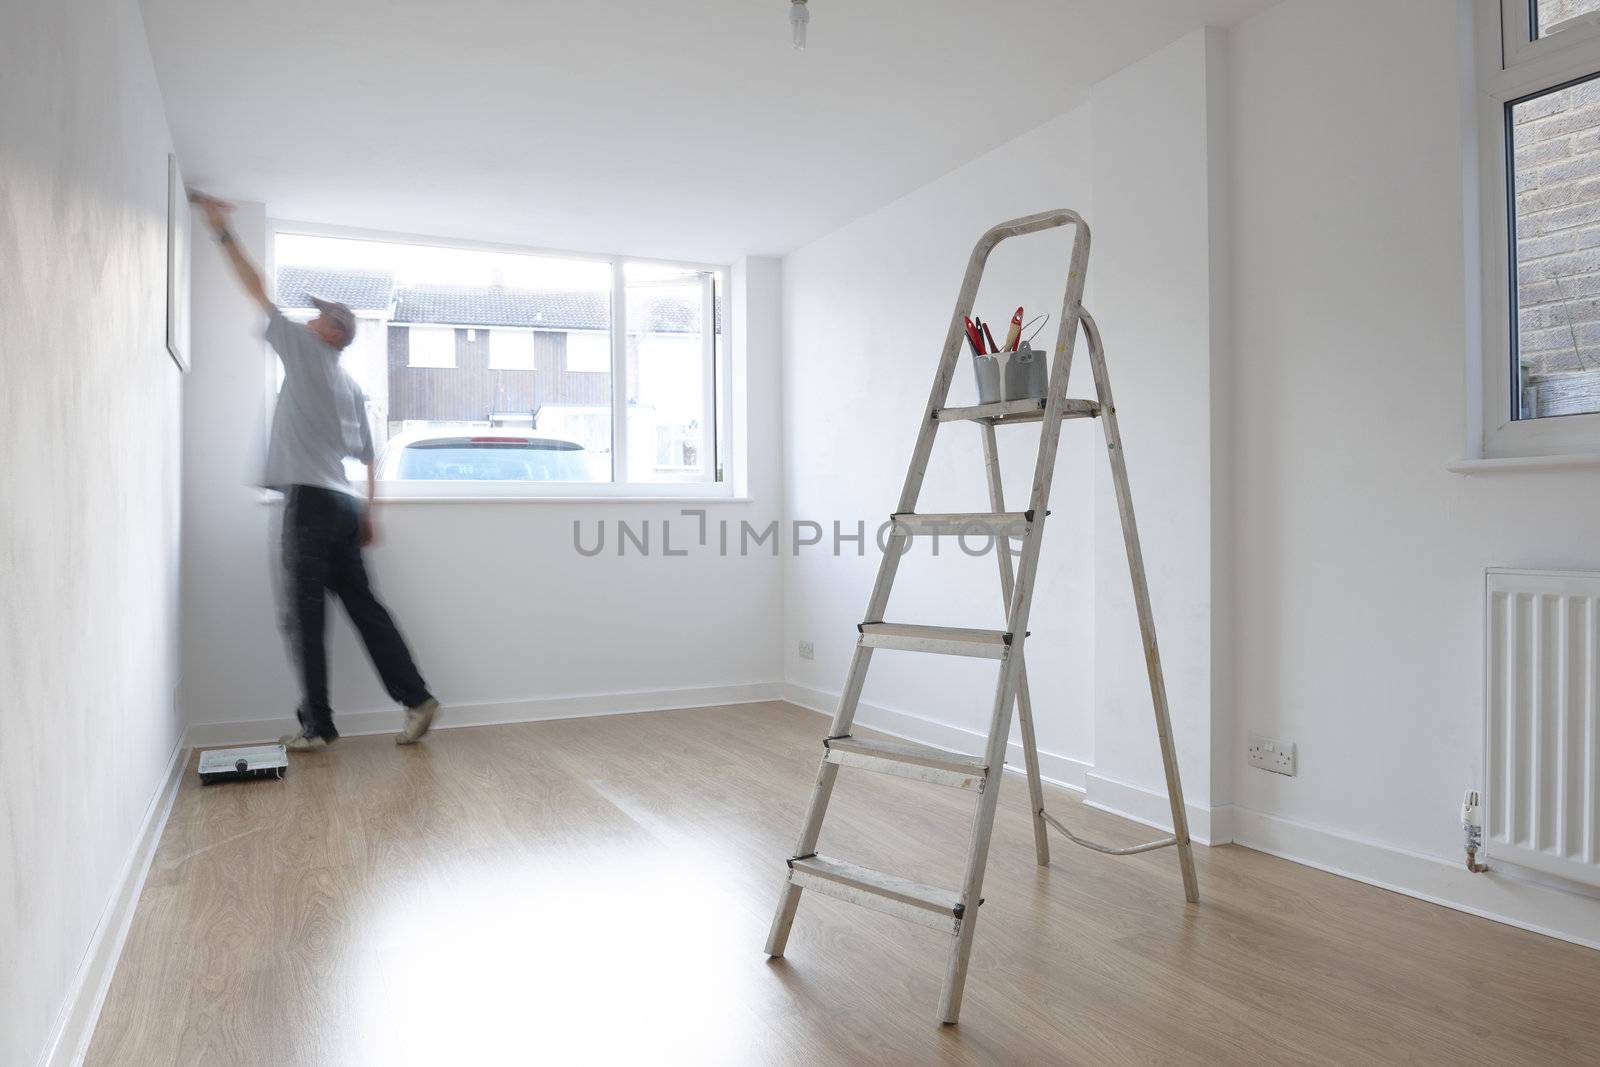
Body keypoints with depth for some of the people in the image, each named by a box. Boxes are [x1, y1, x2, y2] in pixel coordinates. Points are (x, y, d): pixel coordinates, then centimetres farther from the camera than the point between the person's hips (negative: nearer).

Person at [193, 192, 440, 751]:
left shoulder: (306, 351, 1)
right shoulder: (353, 387, 19)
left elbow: (257, 289, 4)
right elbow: (368, 455, 19)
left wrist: (221, 229, 11)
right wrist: (369, 514, 21)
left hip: (312, 501, -8)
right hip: (345, 505, 8)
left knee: (305, 617, -3)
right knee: (363, 606, 9)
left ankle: (318, 725, 1)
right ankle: (416, 697, 6)